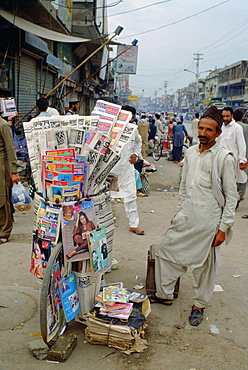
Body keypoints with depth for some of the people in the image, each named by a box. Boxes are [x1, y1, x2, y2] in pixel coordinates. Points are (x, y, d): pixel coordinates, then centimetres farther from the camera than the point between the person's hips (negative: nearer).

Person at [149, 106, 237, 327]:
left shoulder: (224, 158, -11)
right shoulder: (191, 152, 7)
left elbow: (231, 196, -9)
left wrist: (223, 228, -12)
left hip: (208, 222, -6)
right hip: (185, 218, 6)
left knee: (204, 265, 7)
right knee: (166, 251, 11)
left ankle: (199, 305, 29)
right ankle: (164, 294, 30)